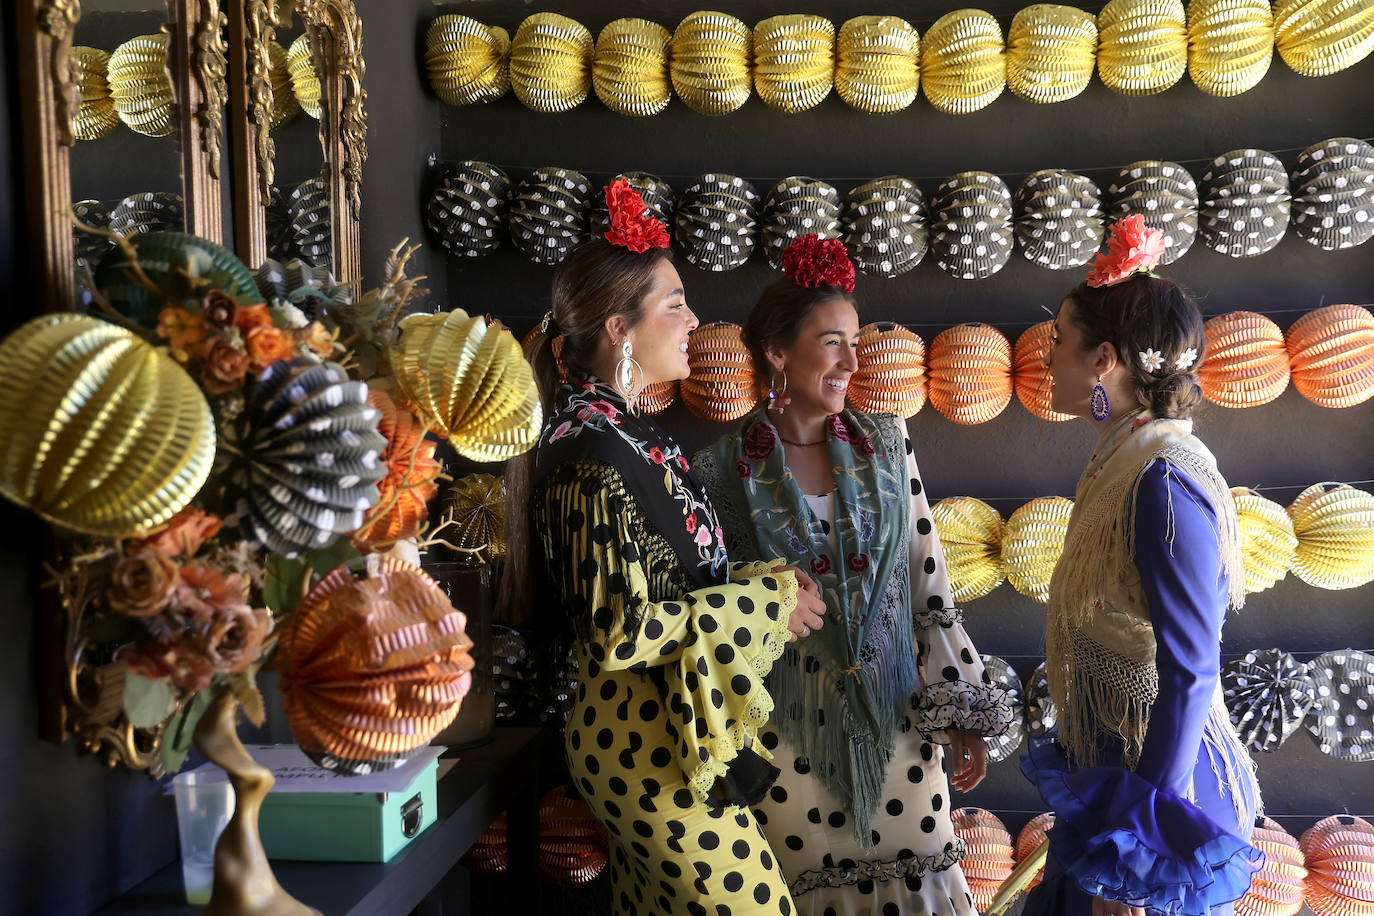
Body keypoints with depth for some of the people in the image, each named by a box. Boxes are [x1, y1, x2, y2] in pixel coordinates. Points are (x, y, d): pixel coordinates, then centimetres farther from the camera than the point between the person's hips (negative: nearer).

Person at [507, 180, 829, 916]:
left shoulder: (625, 433, 8)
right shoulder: (596, 456, -21)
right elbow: (618, 632, -23)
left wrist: (760, 584, 3)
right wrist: (763, 604, -16)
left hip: (651, 736, 10)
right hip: (651, 744, -9)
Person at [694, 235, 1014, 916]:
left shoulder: (886, 444, 0)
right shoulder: (722, 469, -6)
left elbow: (928, 581, 2)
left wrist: (961, 713, 1)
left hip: (895, 713, 2)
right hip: (789, 730, -1)